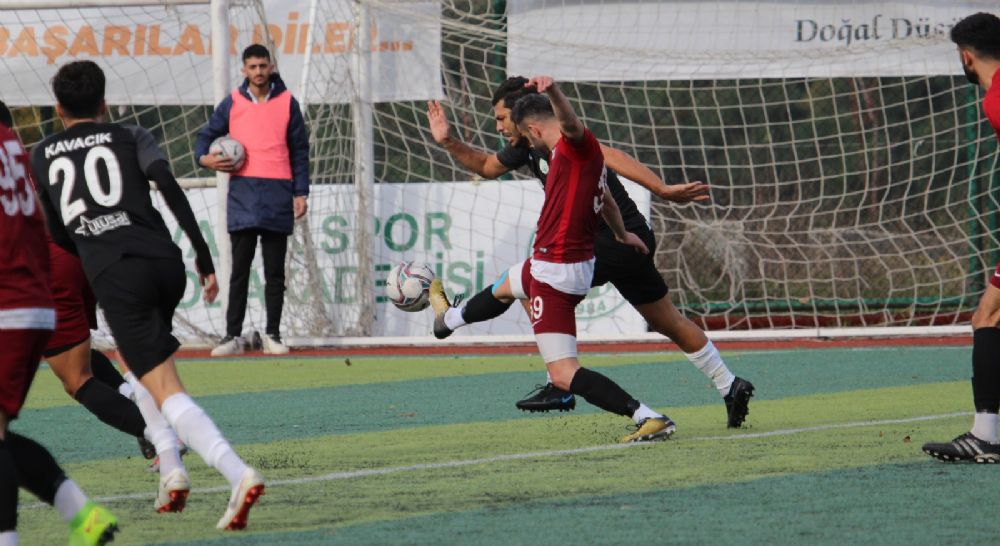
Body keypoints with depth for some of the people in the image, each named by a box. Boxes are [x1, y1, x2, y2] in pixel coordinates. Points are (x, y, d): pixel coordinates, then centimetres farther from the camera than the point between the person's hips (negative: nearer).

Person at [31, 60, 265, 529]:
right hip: (166, 262, 3)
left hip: (115, 277, -3)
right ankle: (170, 466, 15)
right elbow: (169, 187, 0)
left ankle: (238, 474, -30)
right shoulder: (130, 137, 16)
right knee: (136, 359, 30)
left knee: (166, 391, -9)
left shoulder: (42, 156, 20)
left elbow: (58, 235, 22)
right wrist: (203, 256, -1)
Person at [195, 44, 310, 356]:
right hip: (243, 193, 0)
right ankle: (233, 335, 1)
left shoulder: (287, 103, 7)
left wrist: (300, 193, 2)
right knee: (239, 269, -1)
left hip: (277, 193, 0)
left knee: (275, 271, 4)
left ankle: (272, 334, 8)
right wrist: (205, 158, -8)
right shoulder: (232, 104, 7)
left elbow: (300, 150, 8)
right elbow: (207, 136, 14)